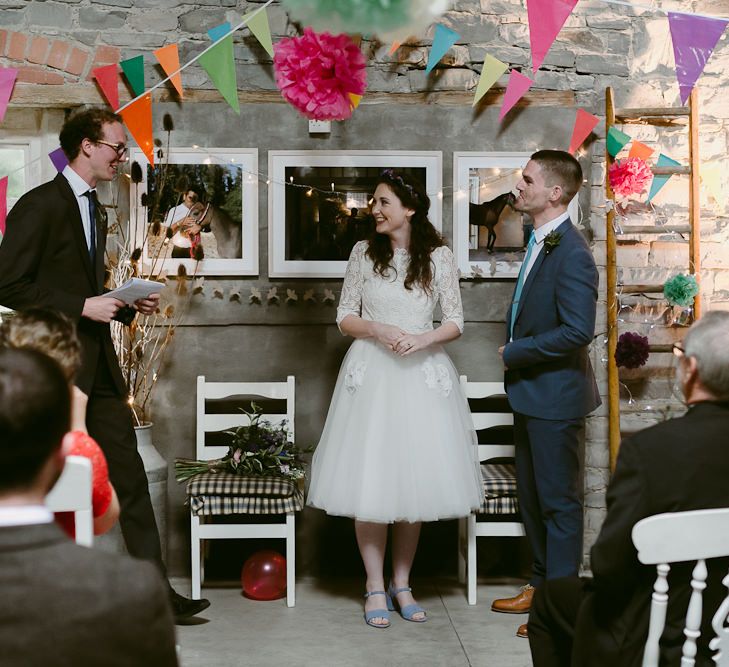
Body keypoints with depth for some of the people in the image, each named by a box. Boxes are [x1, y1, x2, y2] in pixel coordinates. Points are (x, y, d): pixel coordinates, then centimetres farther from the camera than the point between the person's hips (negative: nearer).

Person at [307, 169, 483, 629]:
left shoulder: (439, 257, 0)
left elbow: (456, 322, 2)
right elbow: (345, 318, 5)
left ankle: (402, 584, 19)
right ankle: (376, 588, 11)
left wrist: (424, 338, -17)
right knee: (369, 482, -2)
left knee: (415, 479, 5)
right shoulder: (364, 253, 3)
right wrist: (377, 330, -14)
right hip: (372, 374, 0)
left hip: (422, 375, 0)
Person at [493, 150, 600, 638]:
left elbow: (578, 331, -26)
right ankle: (541, 584, 34)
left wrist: (514, 354, -18)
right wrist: (514, 352, 5)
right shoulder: (540, 242, 9)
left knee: (559, 500, 2)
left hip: (556, 396, -10)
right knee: (531, 495, 19)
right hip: (530, 392, 10)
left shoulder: (571, 254, -21)